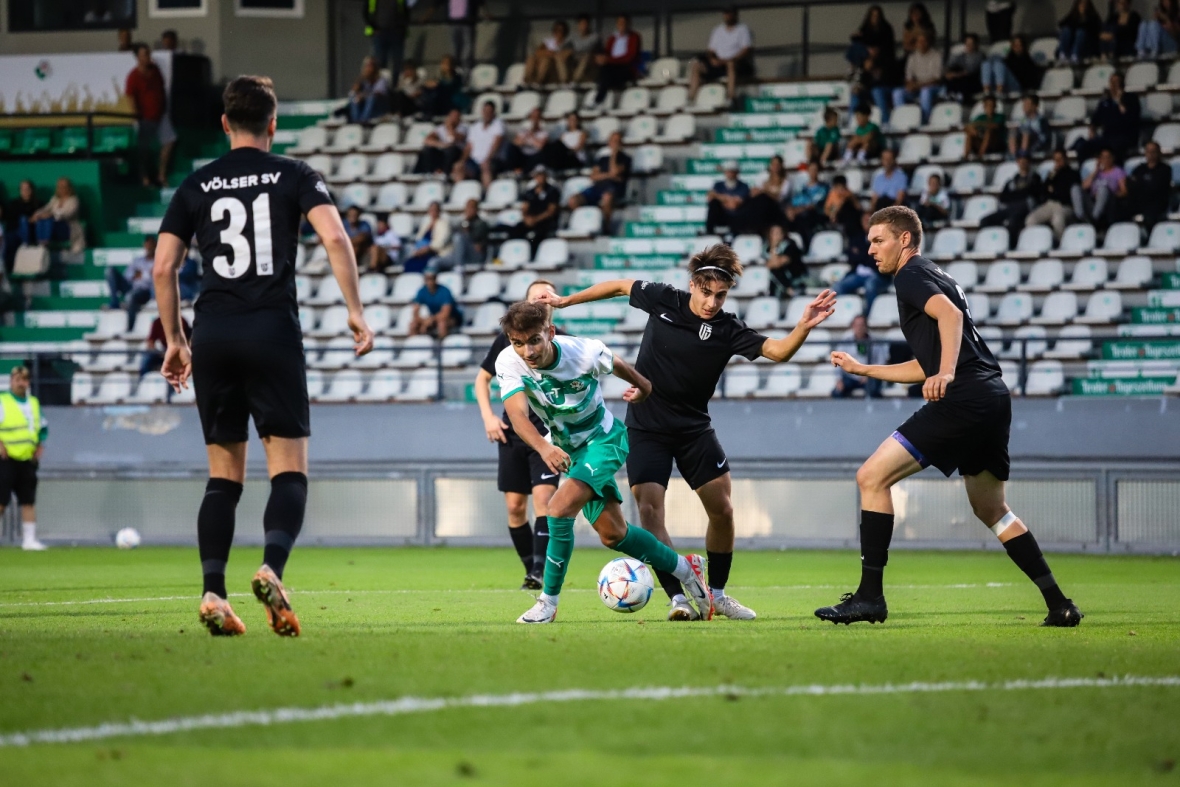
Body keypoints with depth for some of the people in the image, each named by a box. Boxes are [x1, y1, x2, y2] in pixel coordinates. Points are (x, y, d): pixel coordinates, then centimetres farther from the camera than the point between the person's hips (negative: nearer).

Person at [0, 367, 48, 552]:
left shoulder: (34, 403, 16)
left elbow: (43, 427, 26)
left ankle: (29, 539, 6)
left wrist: (40, 445, 10)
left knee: (29, 502, 3)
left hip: (28, 460, 6)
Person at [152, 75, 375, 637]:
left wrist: (174, 339, 16)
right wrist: (356, 312, -7)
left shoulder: (197, 185, 11)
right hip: (273, 329, -3)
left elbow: (163, 265, 7)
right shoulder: (294, 176, 5)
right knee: (289, 472, 0)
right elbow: (334, 238, -10)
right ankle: (272, 569, -25)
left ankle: (213, 594, -1)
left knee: (223, 475, 10)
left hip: (212, 336, 3)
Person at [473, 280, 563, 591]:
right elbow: (482, 378, 13)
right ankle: (530, 570, 17)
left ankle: (540, 571, -20)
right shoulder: (507, 339, 3)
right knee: (515, 506, 3)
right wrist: (488, 417, 0)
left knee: (543, 498, -16)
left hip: (549, 433, -2)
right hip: (512, 433, 3)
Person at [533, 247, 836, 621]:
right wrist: (566, 300, 14)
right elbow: (621, 286, 7)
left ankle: (717, 593, 18)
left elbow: (778, 351, -25)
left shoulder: (728, 330, -13)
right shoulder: (663, 299, -10)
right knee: (649, 509, -15)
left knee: (722, 510, -1)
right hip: (646, 427, -1)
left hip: (694, 428, 1)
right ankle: (677, 598, -14)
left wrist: (804, 326, -43)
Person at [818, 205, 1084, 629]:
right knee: (990, 509, 22)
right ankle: (1059, 604, 18)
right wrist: (863, 369, 39)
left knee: (872, 477, -9)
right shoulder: (932, 276, 29)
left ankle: (870, 597, -11)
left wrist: (946, 374, -33)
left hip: (964, 398, -10)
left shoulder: (912, 274, 1)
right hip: (992, 397, 10)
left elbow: (950, 313, -20)